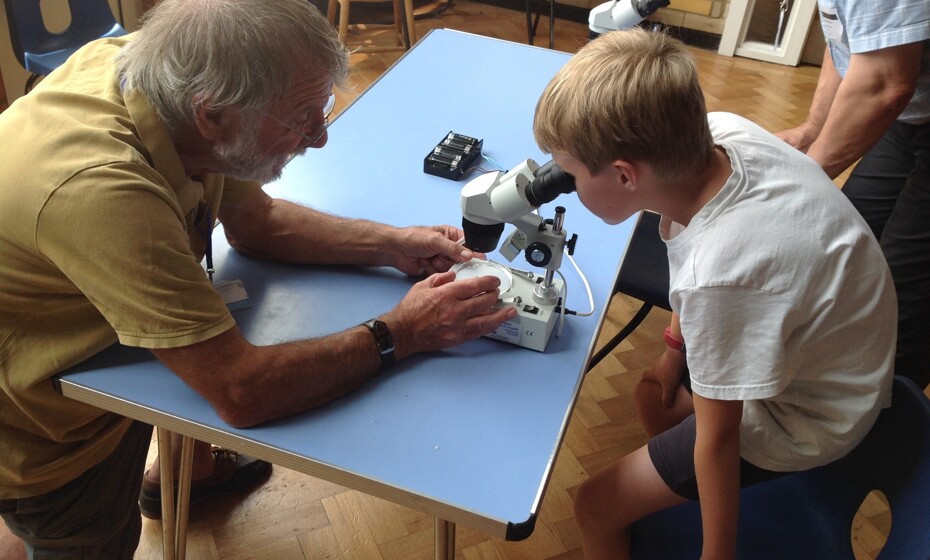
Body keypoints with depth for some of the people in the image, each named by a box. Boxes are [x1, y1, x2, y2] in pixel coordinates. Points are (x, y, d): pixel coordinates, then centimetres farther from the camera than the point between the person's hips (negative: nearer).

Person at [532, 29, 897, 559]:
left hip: (803, 419, -8)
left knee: (596, 507, 0)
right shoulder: (721, 132, -20)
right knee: (655, 392, 29)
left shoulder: (718, 276, -42)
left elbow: (717, 440, -27)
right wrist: (677, 346, 7)